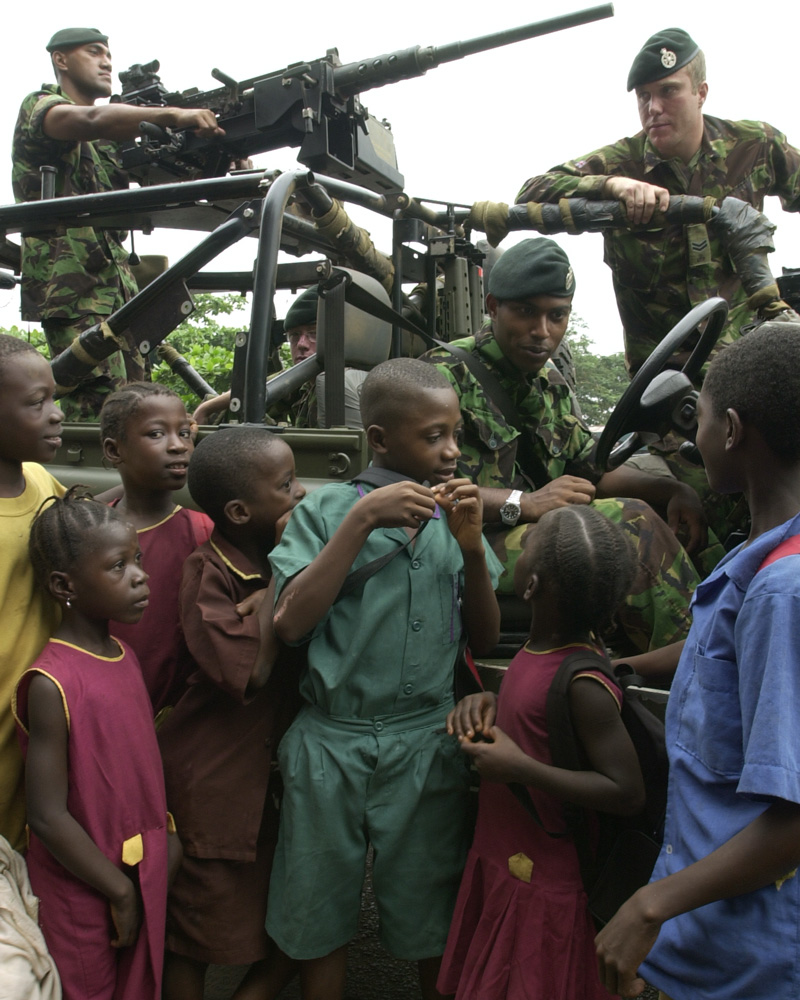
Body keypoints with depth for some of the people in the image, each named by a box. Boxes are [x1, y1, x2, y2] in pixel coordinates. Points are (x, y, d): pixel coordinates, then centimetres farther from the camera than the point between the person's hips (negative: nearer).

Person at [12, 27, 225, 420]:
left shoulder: (110, 134, 26)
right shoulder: (39, 107, 2)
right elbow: (93, 120, -22)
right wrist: (172, 115, -34)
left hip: (117, 282, 7)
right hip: (72, 285, -7)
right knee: (98, 411, -17)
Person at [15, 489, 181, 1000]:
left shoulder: (124, 656, 2)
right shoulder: (52, 684, -23)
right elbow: (48, 817, -22)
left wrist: (167, 837, 6)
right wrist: (120, 893, -16)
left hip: (144, 876, 7)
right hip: (83, 894, -7)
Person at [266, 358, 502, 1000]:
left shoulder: (456, 517, 4)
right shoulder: (327, 508, -4)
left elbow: (486, 640, 4)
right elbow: (291, 623, -14)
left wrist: (472, 548, -12)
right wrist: (363, 519, -19)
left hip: (427, 745, 2)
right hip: (331, 741, -1)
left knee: (433, 922, 16)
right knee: (320, 922, 16)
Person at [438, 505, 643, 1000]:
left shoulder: (584, 685, -27)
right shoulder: (542, 648, -3)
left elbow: (627, 793, -24)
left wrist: (521, 769, -27)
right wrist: (487, 701, -4)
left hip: (540, 887, -8)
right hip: (501, 861, 8)